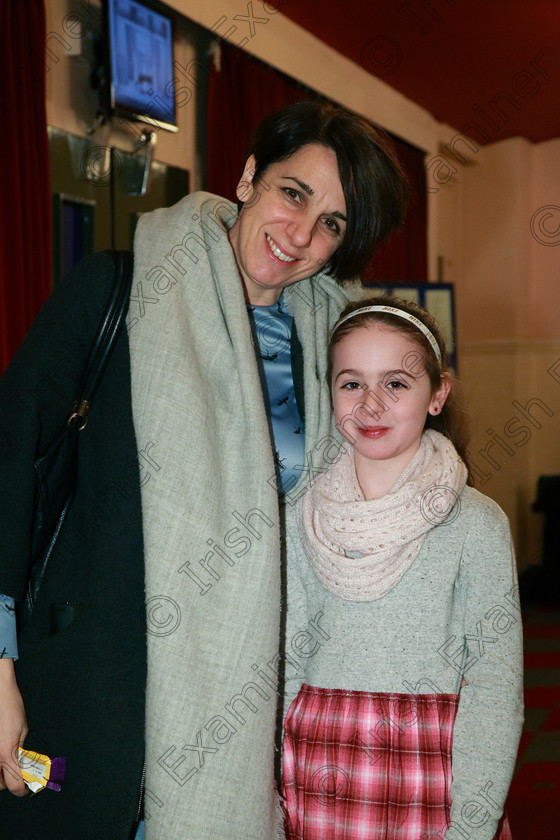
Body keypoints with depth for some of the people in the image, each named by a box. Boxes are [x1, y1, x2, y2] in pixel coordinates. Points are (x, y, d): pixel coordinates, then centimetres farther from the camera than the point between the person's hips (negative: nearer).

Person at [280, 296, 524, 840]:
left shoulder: (477, 524, -7)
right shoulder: (302, 519, 0)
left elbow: (495, 684, -8)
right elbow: (282, 662, 5)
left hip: (432, 778, -2)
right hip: (320, 781, 2)